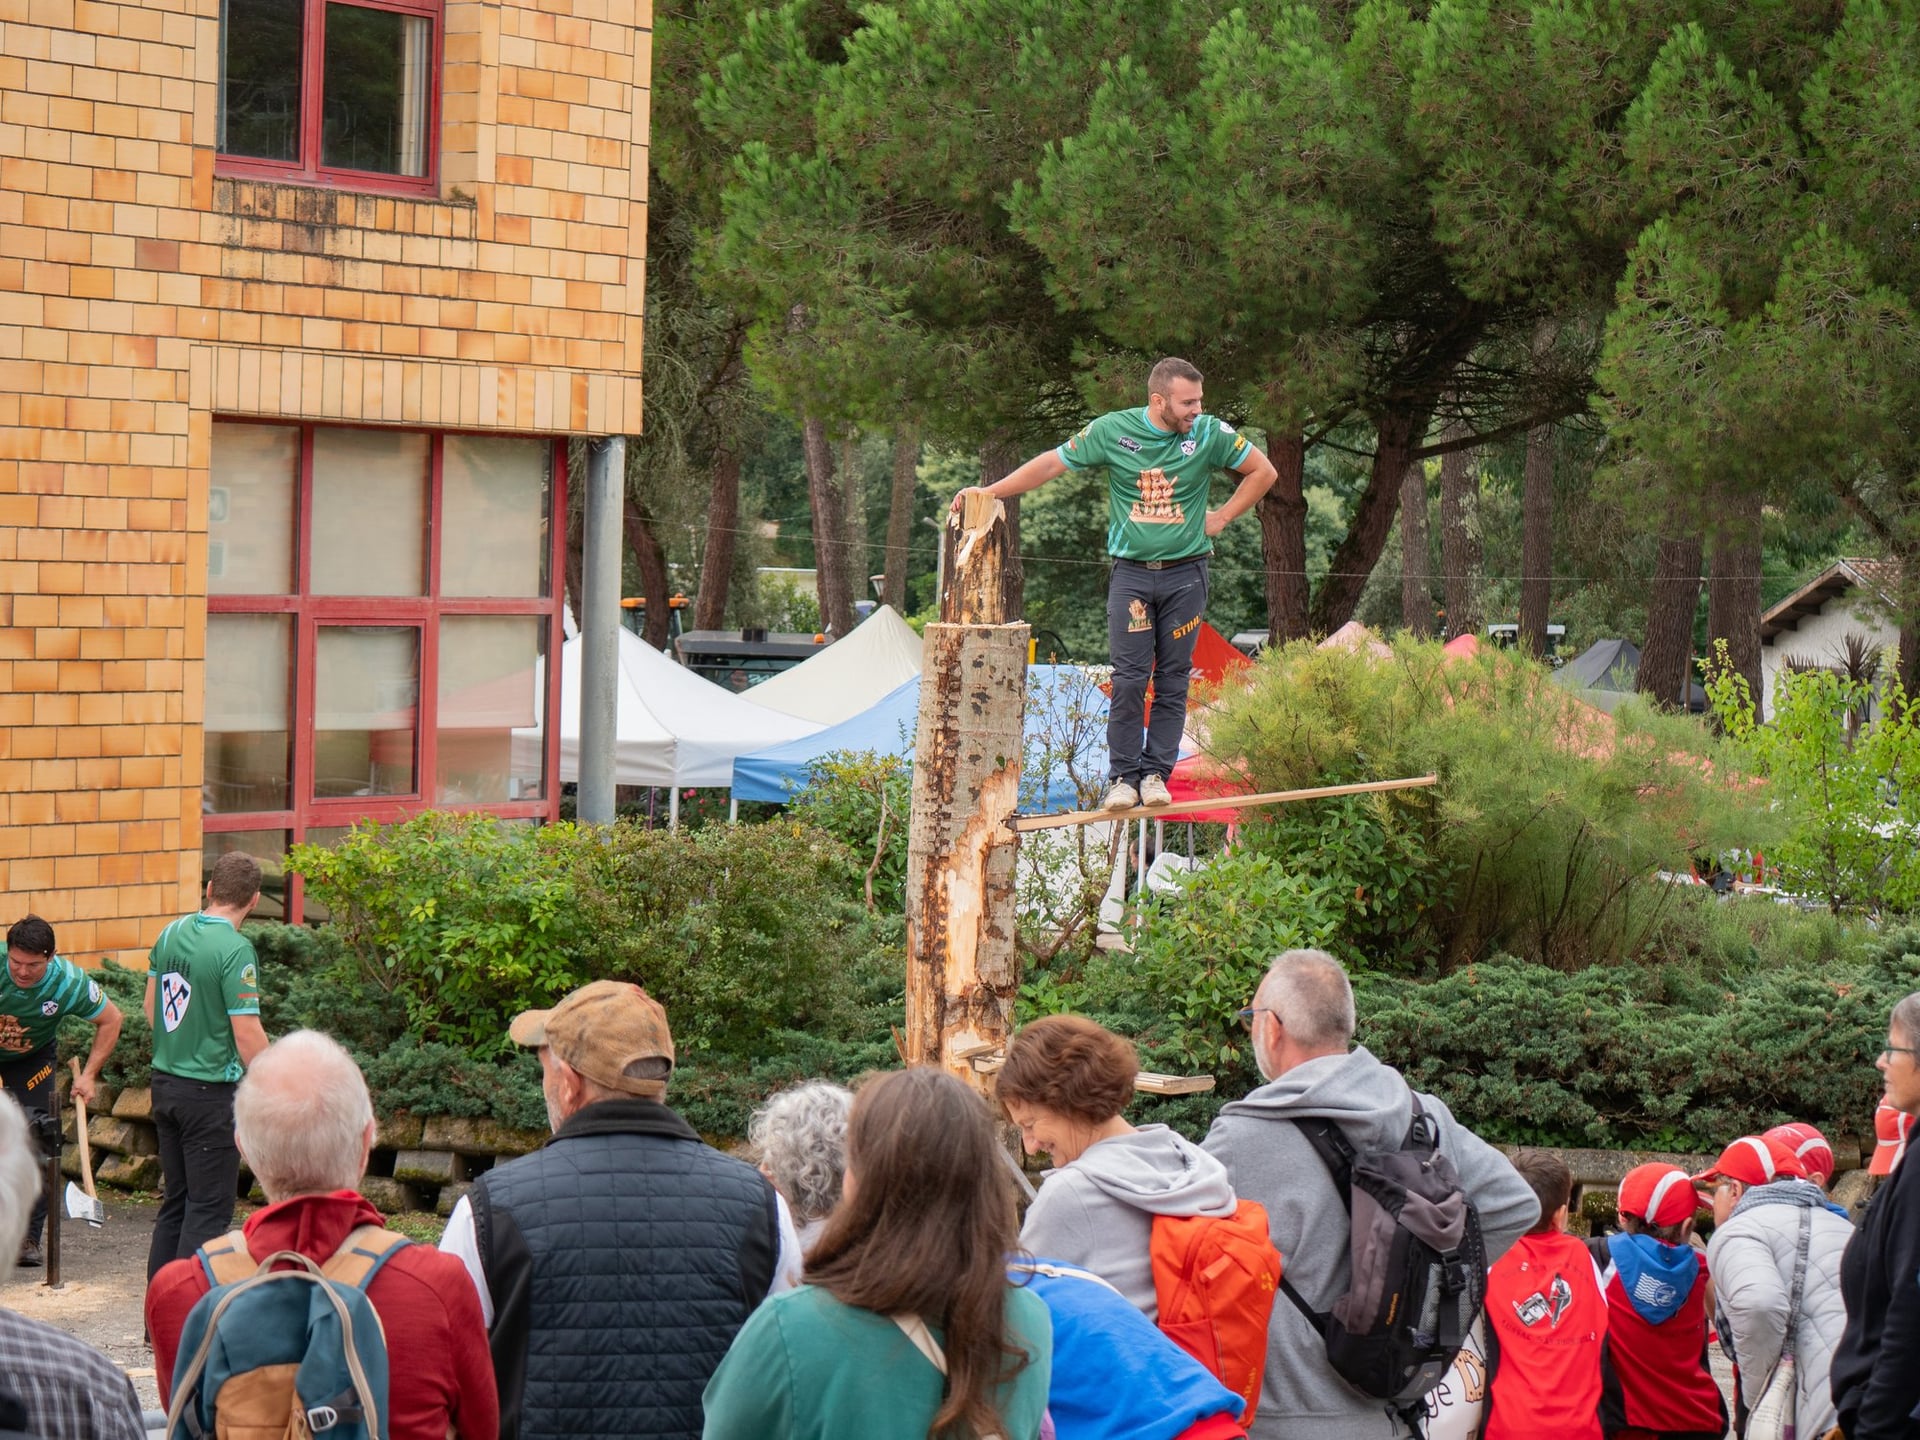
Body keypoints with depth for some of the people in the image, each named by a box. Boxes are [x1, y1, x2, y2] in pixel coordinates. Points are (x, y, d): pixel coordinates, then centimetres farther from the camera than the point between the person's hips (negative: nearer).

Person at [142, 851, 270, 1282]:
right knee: (210, 1207, 0)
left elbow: (150, 1004, 15)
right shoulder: (235, 949, -18)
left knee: (175, 1199, 17)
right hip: (210, 1092, -7)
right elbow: (247, 1034, -19)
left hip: (165, 1082, 7)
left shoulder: (171, 935, 4)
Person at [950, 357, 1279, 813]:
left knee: (1173, 679, 2)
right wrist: (989, 492, 2)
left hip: (1185, 573, 1)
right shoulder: (1113, 431, -4)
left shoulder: (1209, 434, -3)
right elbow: (1051, 464, 3)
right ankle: (1124, 776, -2)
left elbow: (1263, 471, 9)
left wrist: (1221, 517, 3)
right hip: (1131, 573, -1)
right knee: (1129, 678, -7)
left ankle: (1157, 773, 7)